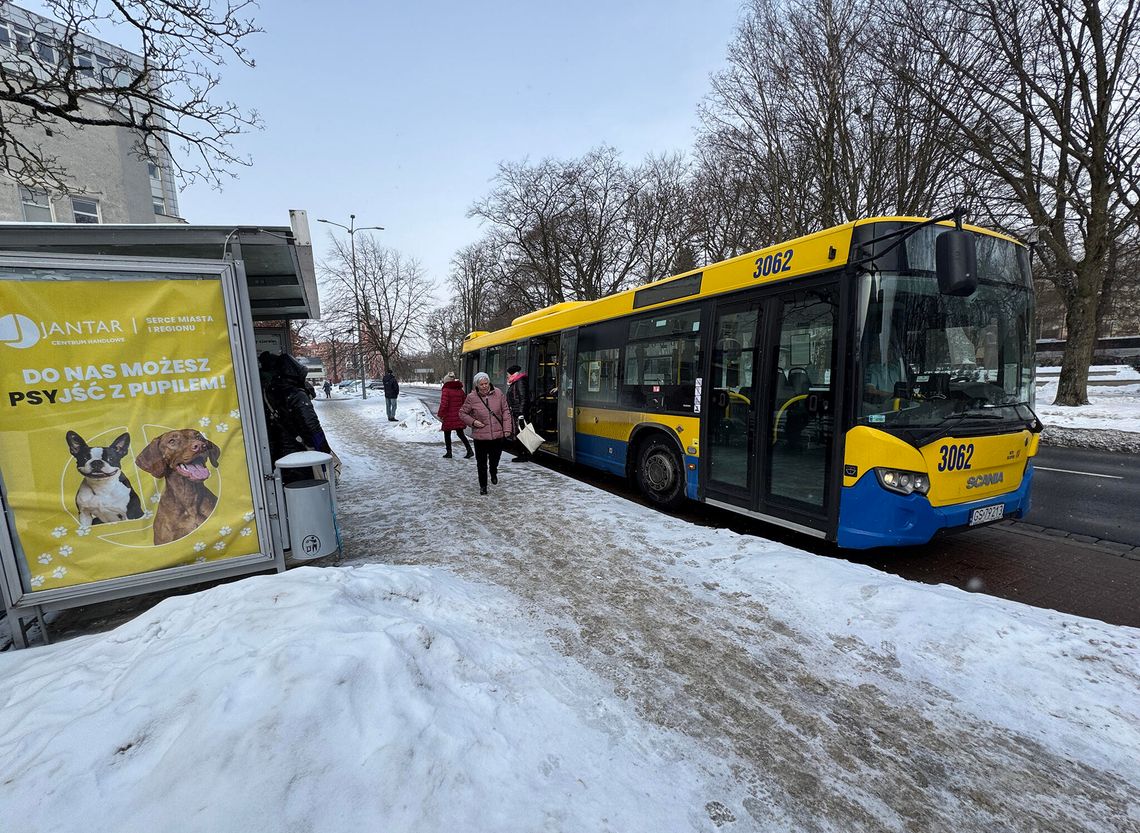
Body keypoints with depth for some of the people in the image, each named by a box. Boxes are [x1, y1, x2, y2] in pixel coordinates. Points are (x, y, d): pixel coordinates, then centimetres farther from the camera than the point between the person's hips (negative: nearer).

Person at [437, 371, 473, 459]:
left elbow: (443, 404, -18)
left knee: (447, 434, 11)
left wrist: (440, 415, -10)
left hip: (449, 417, -6)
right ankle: (469, 450, 2)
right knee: (460, 434, 13)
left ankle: (449, 452, 15)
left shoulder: (446, 390, -11)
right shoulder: (460, 390, 8)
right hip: (459, 417, 6)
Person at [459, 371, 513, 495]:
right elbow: (462, 413, 5)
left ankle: (493, 473, 52)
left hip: (498, 434, 2)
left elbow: (505, 411, 2)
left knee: (495, 458, 18)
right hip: (480, 436, -1)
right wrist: (473, 422, -10)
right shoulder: (471, 397, -6)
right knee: (481, 463, 6)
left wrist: (507, 428, -4)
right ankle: (483, 486, 24)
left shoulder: (498, 393, -3)